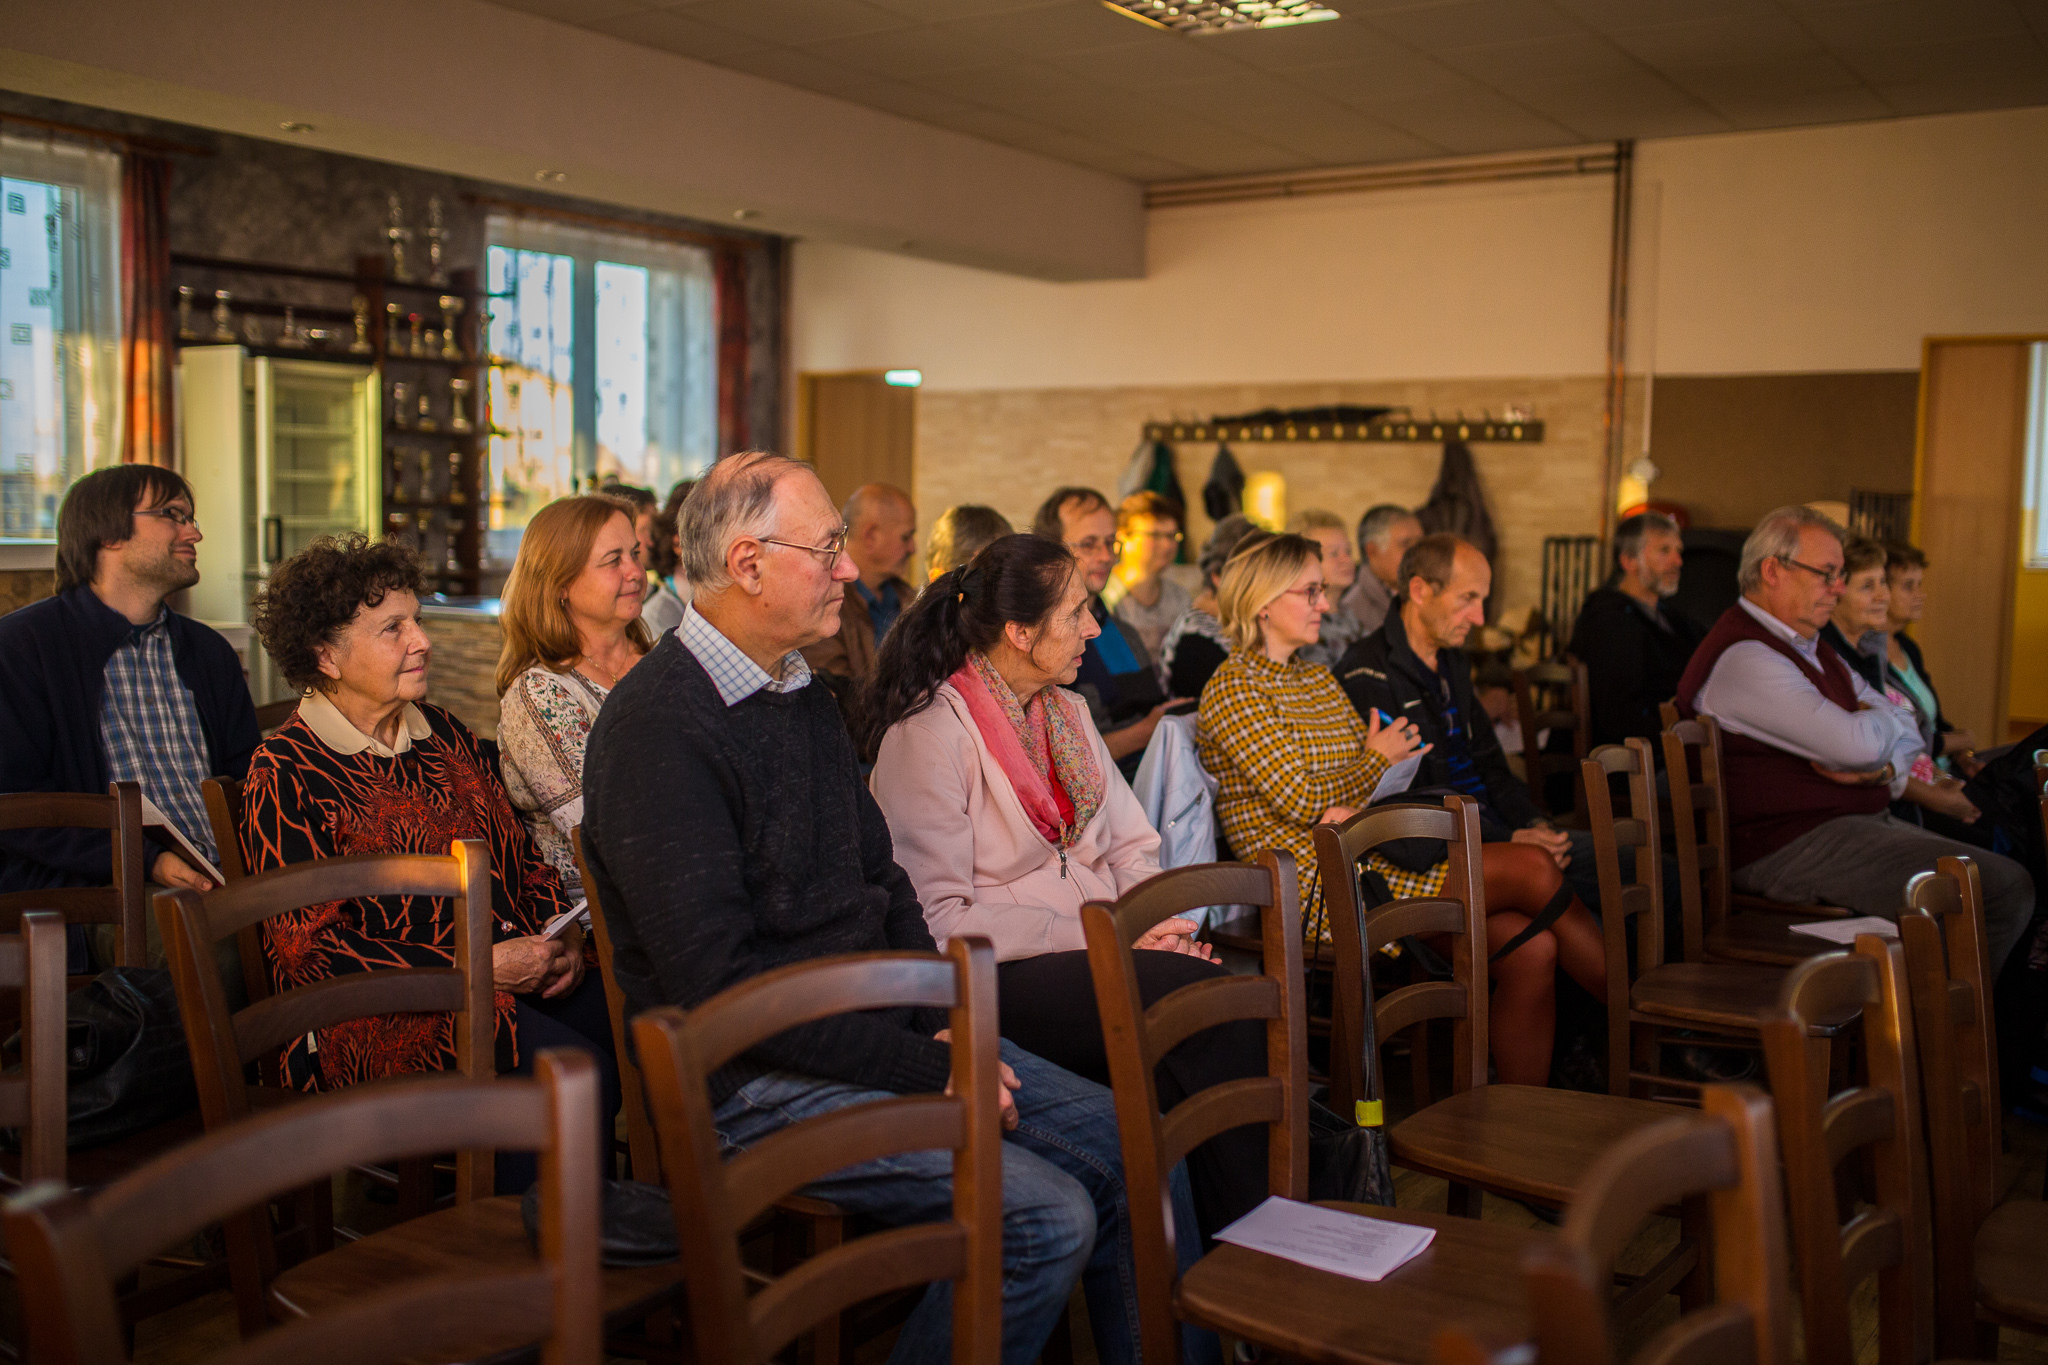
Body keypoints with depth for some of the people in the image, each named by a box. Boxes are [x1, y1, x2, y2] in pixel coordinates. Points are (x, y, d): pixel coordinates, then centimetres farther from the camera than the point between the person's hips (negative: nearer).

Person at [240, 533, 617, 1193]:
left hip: (512, 976, 7)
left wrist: (560, 938, 0)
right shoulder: (286, 774, -3)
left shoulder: (445, 735, 17)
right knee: (572, 1069, -31)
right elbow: (308, 952, -9)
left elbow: (522, 855, 23)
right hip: (379, 1016, -6)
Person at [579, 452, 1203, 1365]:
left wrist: (947, 1028, 2)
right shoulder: (657, 725, -17)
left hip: (879, 1029, 9)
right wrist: (926, 1070, -19)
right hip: (754, 1082, -9)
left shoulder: (804, 693, 14)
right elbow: (719, 981, -22)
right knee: (1045, 1216, -21)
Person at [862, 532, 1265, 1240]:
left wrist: (1157, 922, -5)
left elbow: (1131, 845, 17)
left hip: (1102, 949, 7)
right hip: (999, 979, -7)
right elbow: (940, 922, -15)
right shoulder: (928, 734, -10)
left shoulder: (1067, 711, 16)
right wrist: (1094, 935, -17)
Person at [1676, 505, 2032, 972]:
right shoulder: (1745, 657, -15)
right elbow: (1857, 743, -23)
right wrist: (1886, 719, 2)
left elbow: (1906, 735, 19)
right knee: (2005, 889, -17)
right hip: (1792, 844, -10)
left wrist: (1884, 769, -6)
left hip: (1862, 822, 11)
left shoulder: (1812, 649, 20)